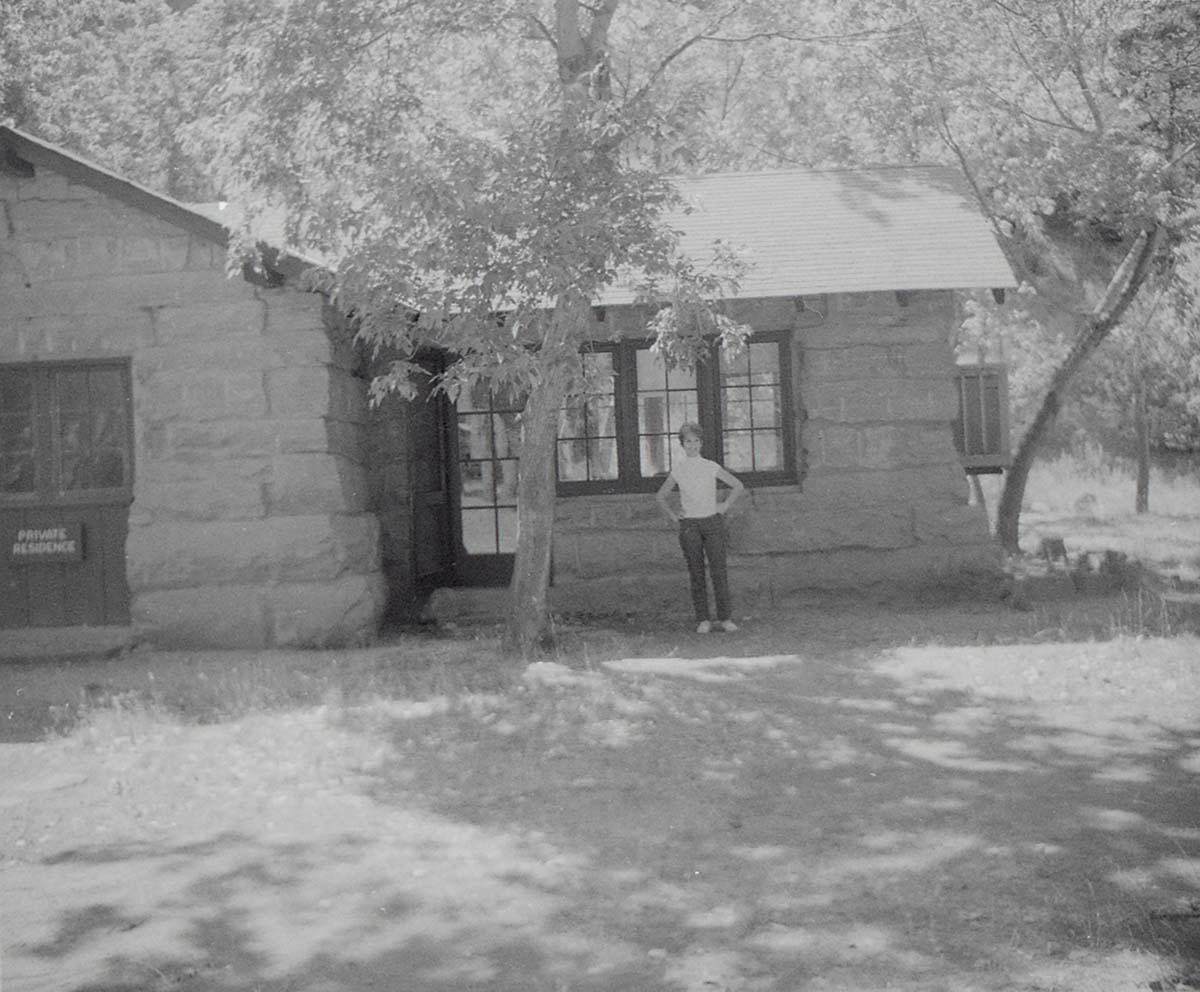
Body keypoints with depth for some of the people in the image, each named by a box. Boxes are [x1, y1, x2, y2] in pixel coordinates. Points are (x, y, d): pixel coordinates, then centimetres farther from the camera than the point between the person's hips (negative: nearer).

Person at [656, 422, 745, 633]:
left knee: (719, 570, -6)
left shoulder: (711, 467, 3)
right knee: (696, 574, 1)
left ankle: (725, 618, 0)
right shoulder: (678, 469, 5)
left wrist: (725, 506, 6)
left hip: (712, 521, -1)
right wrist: (672, 515, 8)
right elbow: (661, 496, 18)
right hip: (689, 524, 1)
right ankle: (703, 620, 4)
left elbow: (738, 486, 12)